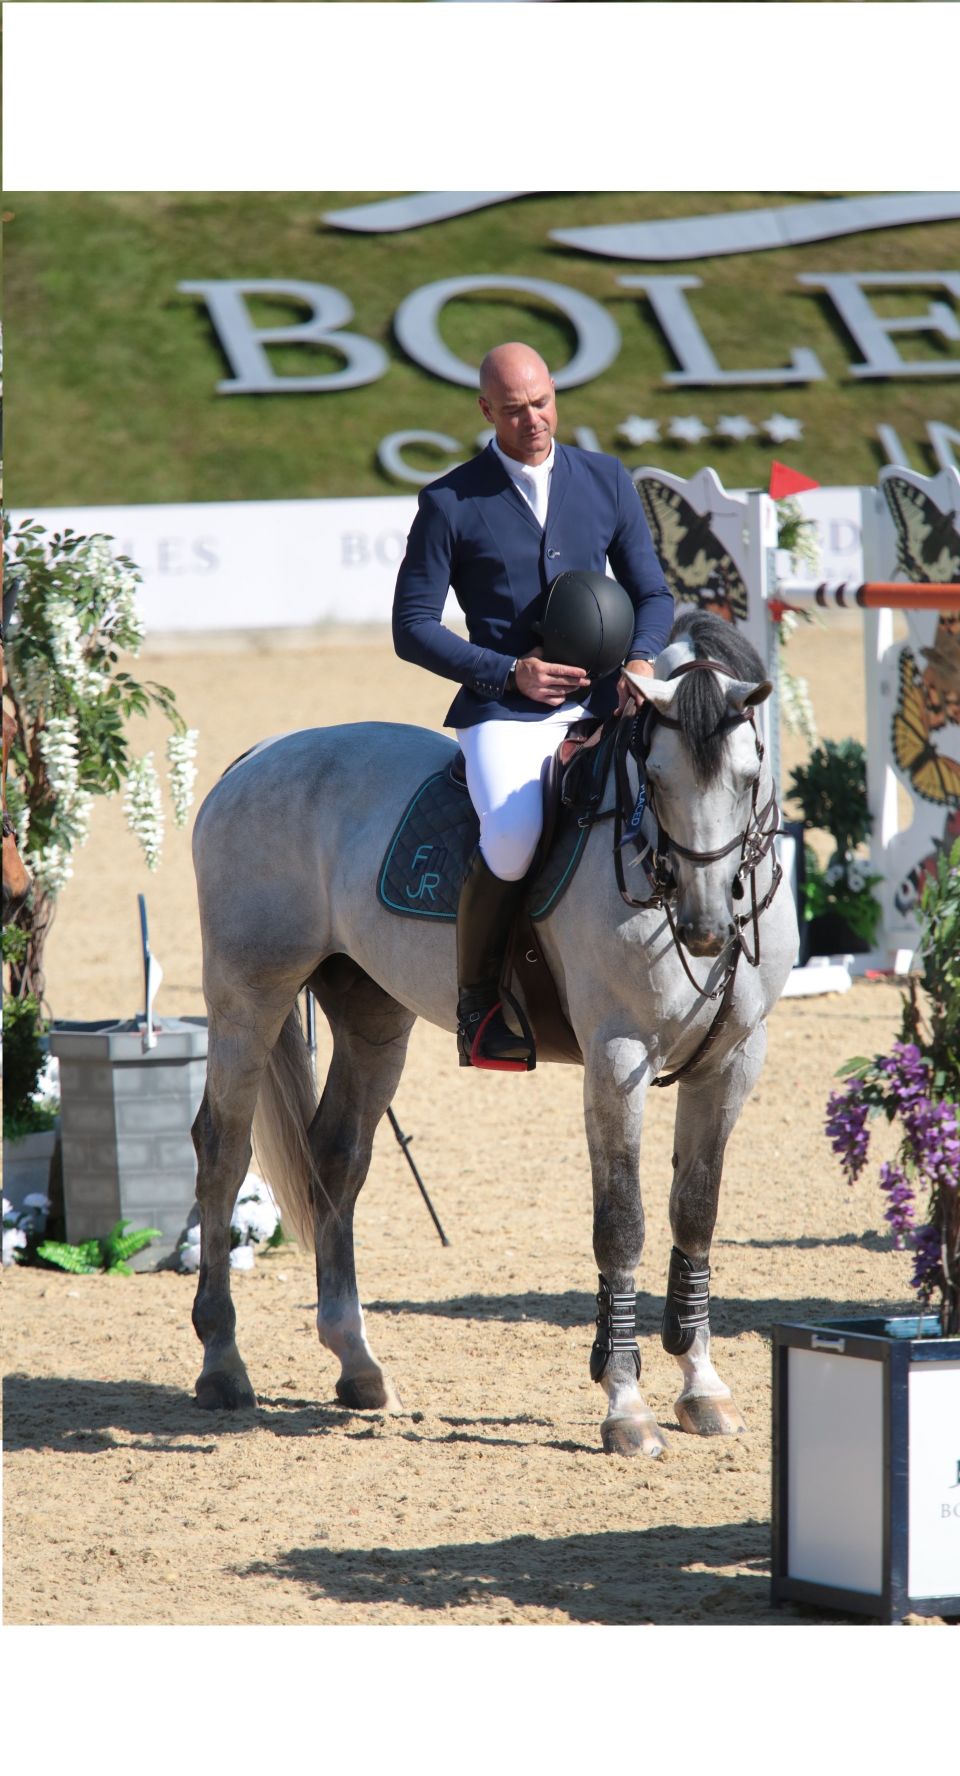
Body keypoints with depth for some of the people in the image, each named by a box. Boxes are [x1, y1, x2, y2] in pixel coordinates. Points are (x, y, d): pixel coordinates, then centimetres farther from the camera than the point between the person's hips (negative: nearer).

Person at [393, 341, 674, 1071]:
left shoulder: (608, 481, 11)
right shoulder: (451, 505, 1)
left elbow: (653, 594, 15)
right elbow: (413, 627, 0)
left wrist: (641, 657, -8)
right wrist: (510, 673, -12)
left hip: (602, 704, 4)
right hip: (503, 710, -4)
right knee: (515, 839, -32)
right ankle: (478, 998, -10)